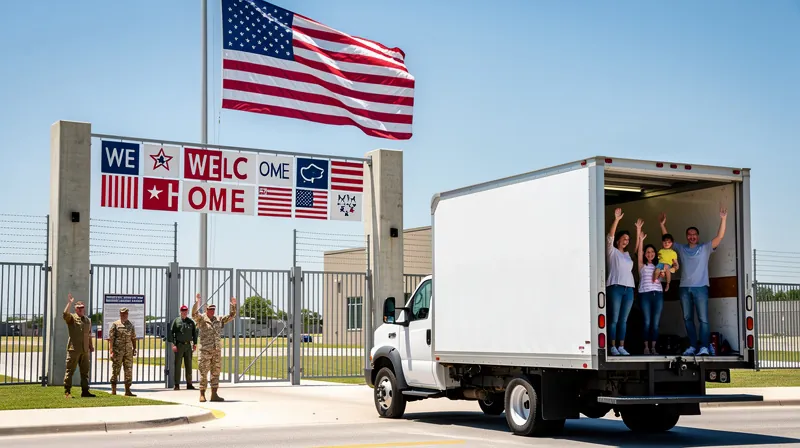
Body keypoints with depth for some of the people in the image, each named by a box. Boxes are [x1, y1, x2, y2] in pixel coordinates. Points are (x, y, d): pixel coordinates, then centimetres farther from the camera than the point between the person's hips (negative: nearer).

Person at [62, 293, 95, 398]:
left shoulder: (87, 320, 19)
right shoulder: (71, 318, 1)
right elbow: (65, 313, -23)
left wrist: (91, 345, 16)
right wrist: (69, 303, -22)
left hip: (85, 350, 6)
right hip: (73, 349, -6)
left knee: (85, 371, 9)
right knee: (70, 370, -4)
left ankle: (85, 391, 14)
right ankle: (67, 391, 0)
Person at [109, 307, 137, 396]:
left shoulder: (131, 325, 13)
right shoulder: (115, 324, -1)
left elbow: (133, 338, 18)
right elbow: (111, 338, -5)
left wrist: (134, 349, 11)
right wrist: (111, 351, -12)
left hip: (128, 351, 4)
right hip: (117, 351, -4)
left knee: (129, 370, 2)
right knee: (115, 370, 0)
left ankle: (127, 390, 7)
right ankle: (113, 390, 7)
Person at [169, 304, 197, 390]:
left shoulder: (191, 322, 12)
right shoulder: (176, 321, 2)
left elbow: (194, 333, 15)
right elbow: (171, 332, -2)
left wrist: (195, 343, 6)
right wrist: (173, 344, -10)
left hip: (188, 345, 3)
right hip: (179, 345, -3)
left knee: (189, 365, 5)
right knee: (177, 365, -1)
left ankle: (189, 384, 11)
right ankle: (177, 385, 2)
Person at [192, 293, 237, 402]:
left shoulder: (219, 320, 14)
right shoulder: (201, 319, -1)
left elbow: (231, 316, 16)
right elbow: (194, 314, -20)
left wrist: (233, 305, 2)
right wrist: (197, 302, -33)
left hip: (217, 350, 5)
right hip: (205, 350, -5)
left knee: (215, 373, 6)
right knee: (203, 373, -1)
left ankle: (214, 395, 11)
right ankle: (202, 395, 5)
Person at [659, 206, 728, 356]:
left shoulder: (705, 248, 5)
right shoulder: (681, 248, 14)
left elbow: (719, 237, -4)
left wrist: (723, 220, -13)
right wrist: (662, 225, 10)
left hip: (700, 288, -4)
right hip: (684, 288, 4)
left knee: (703, 319, -9)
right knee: (688, 319, 7)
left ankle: (704, 347, -12)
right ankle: (692, 346, 13)